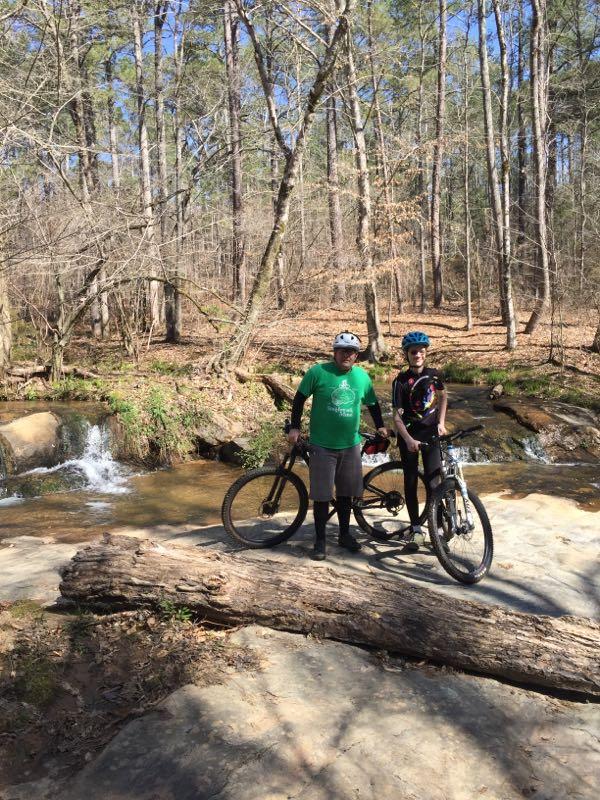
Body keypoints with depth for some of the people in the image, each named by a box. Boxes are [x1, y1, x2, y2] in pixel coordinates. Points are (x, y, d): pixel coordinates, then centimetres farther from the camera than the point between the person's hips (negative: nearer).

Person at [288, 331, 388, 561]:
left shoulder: (362, 376, 3)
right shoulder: (318, 372, -8)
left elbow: (372, 404, 18)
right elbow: (300, 398, 0)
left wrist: (380, 426, 12)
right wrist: (295, 427, -3)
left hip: (350, 445, 4)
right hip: (322, 445, -3)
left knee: (345, 493, 14)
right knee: (321, 495, 1)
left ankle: (345, 534, 30)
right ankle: (320, 540, 15)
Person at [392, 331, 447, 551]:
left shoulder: (434, 375, -1)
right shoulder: (401, 381, -11)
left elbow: (442, 397, 18)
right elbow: (397, 416, -15)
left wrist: (441, 422, 6)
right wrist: (408, 440, -28)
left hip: (431, 432, 2)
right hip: (409, 435, -1)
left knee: (433, 482, -4)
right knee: (410, 481, 3)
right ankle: (415, 529, 14)